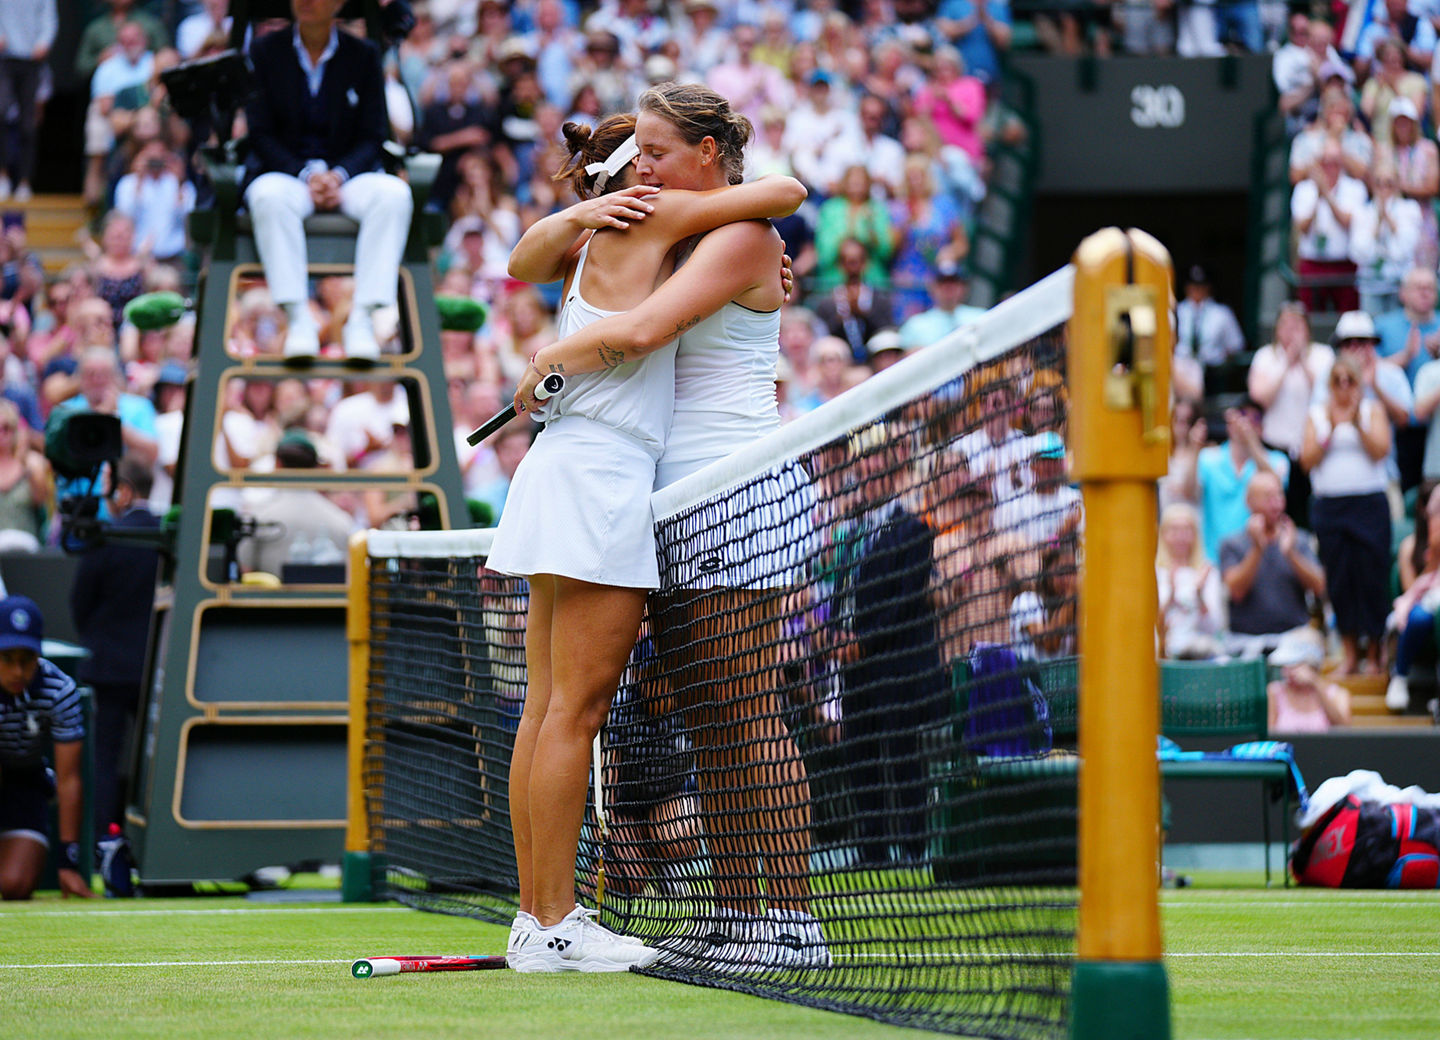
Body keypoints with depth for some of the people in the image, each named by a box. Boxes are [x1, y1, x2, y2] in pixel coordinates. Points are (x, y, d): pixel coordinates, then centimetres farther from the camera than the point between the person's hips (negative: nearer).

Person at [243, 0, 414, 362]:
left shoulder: (363, 55, 6)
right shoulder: (265, 51, 4)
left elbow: (372, 137, 4)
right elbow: (261, 134, 0)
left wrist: (338, 175, -16)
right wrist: (307, 174, -16)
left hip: (346, 174, 1)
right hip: (284, 171, -1)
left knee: (394, 194, -31)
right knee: (270, 197, -37)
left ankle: (362, 319, -34)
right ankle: (298, 318, -38)